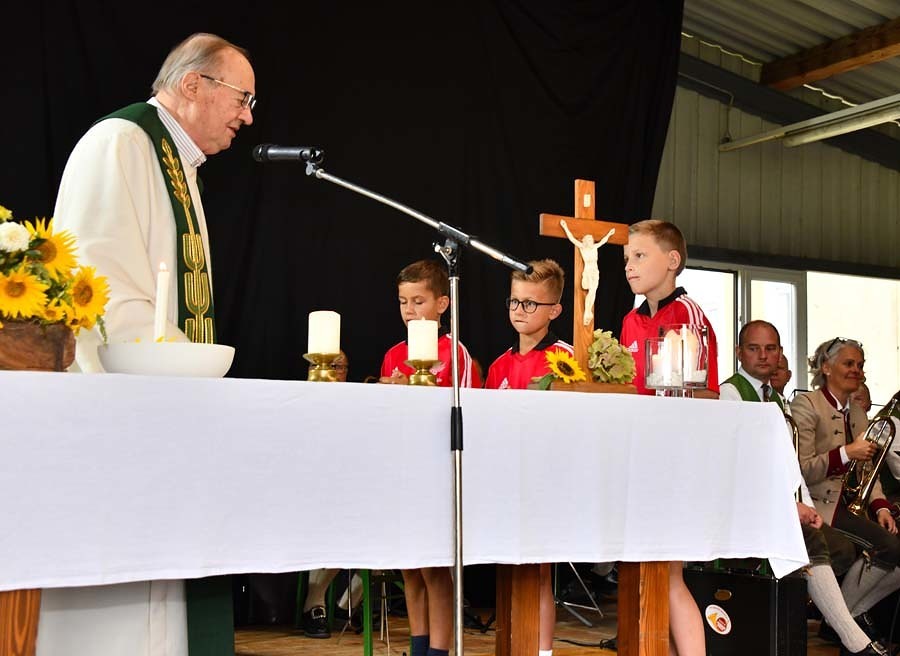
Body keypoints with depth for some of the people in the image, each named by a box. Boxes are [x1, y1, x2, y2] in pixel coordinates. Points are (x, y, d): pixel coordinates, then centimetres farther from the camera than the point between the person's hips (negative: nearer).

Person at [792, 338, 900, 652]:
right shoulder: (806, 405, -6)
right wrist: (845, 453, -22)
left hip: (853, 505, 8)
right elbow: (800, 470, -15)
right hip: (822, 506, -8)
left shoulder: (857, 413, 20)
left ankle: (856, 611, 7)